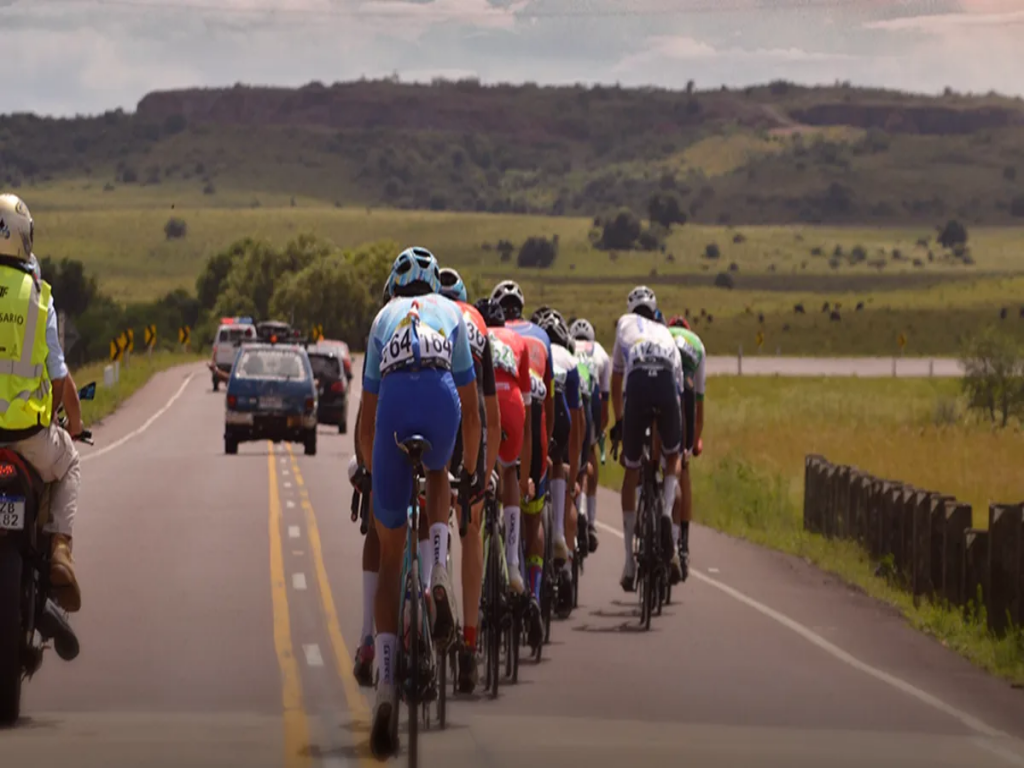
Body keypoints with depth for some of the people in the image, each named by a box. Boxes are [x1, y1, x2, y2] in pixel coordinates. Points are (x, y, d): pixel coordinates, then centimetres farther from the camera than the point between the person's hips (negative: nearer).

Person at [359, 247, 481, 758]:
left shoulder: (383, 318, 33)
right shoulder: (451, 313, 31)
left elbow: (366, 415, 34)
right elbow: (471, 407, 32)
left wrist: (371, 470, 46)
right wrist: (470, 470, 43)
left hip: (393, 401, 0)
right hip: (440, 398, 0)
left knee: (390, 556, 10)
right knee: (438, 475, 39)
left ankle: (386, 688, -1)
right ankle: (438, 580, 10)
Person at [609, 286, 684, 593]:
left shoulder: (625, 323, 32)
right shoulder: (666, 333, 35)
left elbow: (615, 384, 35)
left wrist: (618, 423, 46)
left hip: (637, 386, -1)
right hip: (666, 386, 1)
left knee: (631, 473, 12)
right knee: (672, 456, 29)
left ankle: (630, 562, 11)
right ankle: (667, 512, -1)